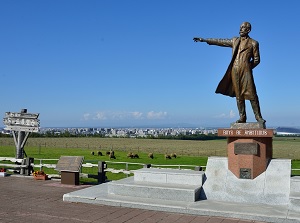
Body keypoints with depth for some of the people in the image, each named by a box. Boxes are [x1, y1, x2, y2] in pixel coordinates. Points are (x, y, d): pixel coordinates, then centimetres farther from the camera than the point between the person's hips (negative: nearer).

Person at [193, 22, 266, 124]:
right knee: (238, 95, 2)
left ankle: (258, 117, -2)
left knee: (251, 94, -8)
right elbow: (220, 41, 21)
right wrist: (204, 40, 21)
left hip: (246, 71, -3)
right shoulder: (234, 40, 19)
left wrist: (247, 67, 0)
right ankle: (242, 117, 6)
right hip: (235, 71, 3)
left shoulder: (253, 43, 8)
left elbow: (256, 59, 10)